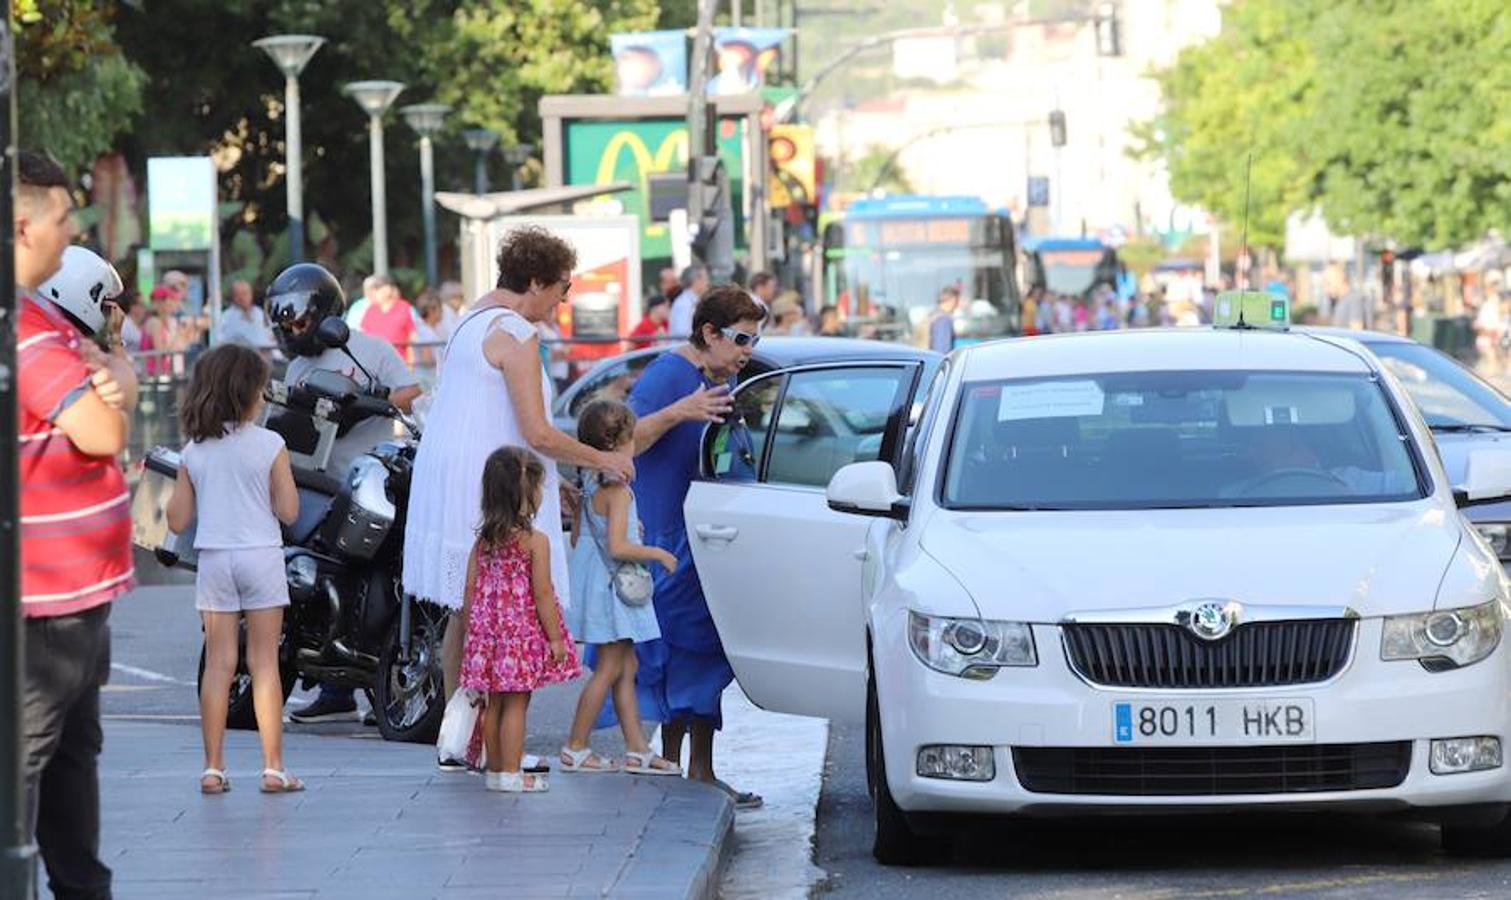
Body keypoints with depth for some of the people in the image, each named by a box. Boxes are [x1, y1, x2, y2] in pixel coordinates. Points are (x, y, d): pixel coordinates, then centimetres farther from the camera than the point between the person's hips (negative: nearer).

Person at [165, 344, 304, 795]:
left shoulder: (194, 451, 3)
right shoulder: (269, 445, -6)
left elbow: (178, 520, 4)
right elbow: (288, 512, -5)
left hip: (213, 561, 2)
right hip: (261, 556, -2)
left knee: (218, 663, 4)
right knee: (264, 662, 1)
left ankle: (213, 767, 2)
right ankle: (273, 767, 1)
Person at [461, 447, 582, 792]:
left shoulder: (483, 542, 5)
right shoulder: (535, 541, -11)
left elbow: (471, 593, 7)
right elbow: (542, 595, -12)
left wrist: (472, 632, 16)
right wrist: (555, 637, -6)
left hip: (489, 631, 5)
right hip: (524, 631, -5)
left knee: (495, 703, 12)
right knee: (516, 704, -2)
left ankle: (495, 770, 18)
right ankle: (511, 774, -1)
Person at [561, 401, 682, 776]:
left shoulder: (589, 487, 8)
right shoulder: (618, 491, -19)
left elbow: (577, 538, 13)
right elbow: (617, 547, -26)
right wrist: (657, 553, -13)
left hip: (599, 585, 9)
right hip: (610, 588, -9)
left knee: (626, 668, 11)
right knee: (609, 669, -2)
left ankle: (637, 750, 13)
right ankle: (575, 748, 2)